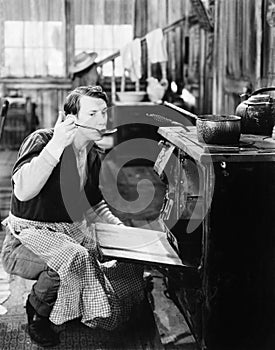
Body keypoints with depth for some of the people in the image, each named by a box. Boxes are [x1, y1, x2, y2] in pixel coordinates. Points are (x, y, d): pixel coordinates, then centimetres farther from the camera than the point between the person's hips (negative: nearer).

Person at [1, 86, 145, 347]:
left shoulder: (92, 156, 6)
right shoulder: (41, 140, -16)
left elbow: (94, 204, 21)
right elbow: (23, 191, -33)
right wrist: (56, 144, -36)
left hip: (72, 233, 7)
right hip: (29, 235, -7)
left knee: (130, 263, -4)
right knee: (73, 258, -36)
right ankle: (37, 315, -8)